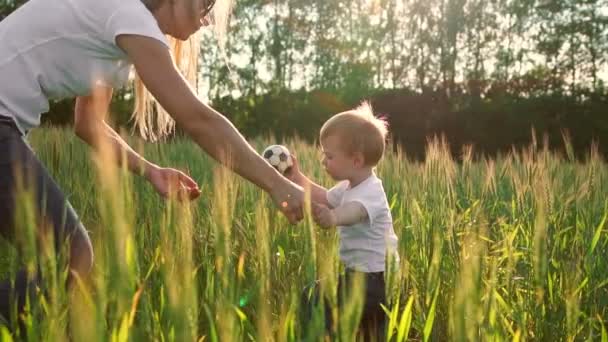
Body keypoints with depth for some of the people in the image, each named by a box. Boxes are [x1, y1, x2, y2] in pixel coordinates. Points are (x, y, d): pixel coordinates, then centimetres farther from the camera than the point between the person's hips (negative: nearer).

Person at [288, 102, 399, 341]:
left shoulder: (370, 192, -23)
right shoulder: (350, 186, 9)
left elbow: (351, 212, -46)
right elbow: (324, 198, 27)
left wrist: (331, 218, -68)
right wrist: (298, 179, 17)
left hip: (373, 278, -10)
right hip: (359, 271, 10)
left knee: (315, 301, -20)